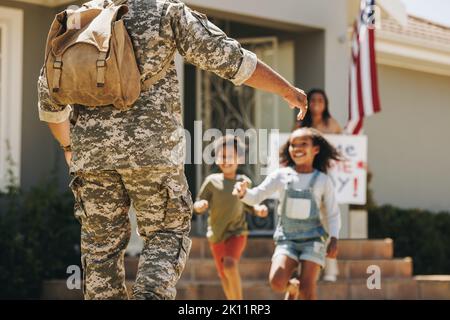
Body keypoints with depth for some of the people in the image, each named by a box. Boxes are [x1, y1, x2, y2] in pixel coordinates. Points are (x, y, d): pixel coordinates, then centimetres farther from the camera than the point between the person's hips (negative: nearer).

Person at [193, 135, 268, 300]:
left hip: (237, 233, -2)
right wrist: (200, 206, -26)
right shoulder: (212, 181, -7)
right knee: (224, 276, 12)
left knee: (230, 265, -28)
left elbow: (248, 204, 8)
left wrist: (258, 209, -13)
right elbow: (198, 205, -3)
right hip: (216, 235, 2)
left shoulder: (244, 181, -7)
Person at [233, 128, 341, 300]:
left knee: (307, 287, -11)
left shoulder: (323, 180, -3)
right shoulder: (281, 176, -3)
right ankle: (292, 287, 20)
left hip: (313, 239, -1)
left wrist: (334, 238, -10)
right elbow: (256, 196, -8)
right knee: (277, 281, -17)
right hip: (287, 239, 1)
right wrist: (243, 192, -31)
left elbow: (333, 214, 4)